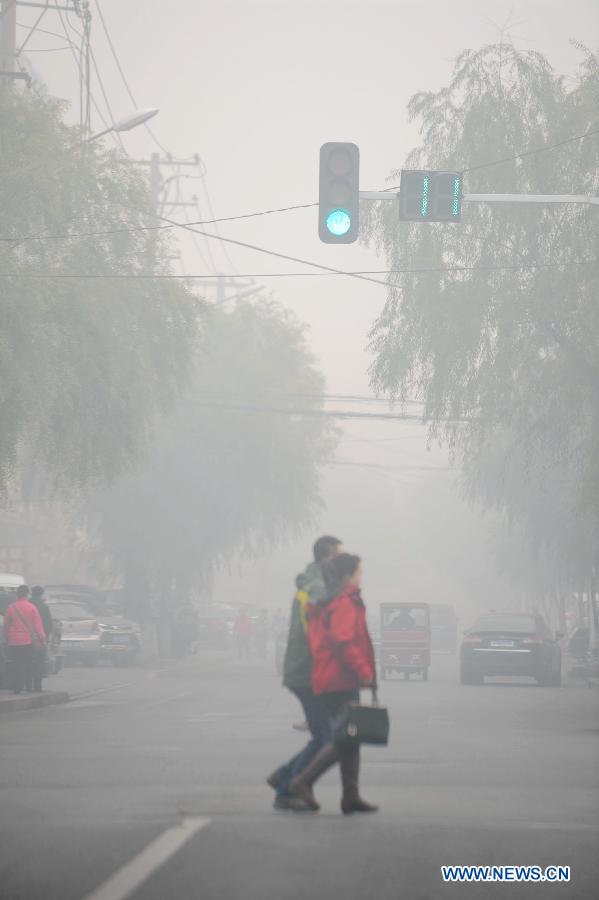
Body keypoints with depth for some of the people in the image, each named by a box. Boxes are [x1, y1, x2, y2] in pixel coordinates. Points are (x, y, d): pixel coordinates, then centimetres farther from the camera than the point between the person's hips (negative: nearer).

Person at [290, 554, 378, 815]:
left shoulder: (328, 603, 17)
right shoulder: (344, 604, -13)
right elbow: (343, 642, -22)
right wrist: (364, 671, -17)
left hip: (331, 681, 10)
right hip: (340, 682, -10)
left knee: (349, 739, 12)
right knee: (347, 739, -10)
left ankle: (350, 796, 13)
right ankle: (304, 781, -9)